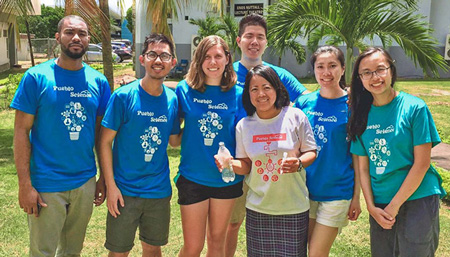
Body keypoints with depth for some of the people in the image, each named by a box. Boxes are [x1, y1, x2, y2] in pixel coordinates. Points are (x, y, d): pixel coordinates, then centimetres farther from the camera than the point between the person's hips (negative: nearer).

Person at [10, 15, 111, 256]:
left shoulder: (98, 81, 2)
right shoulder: (36, 77, -7)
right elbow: (21, 132, -8)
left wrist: (105, 177, 6)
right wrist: (25, 185, -12)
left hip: (85, 183, 3)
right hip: (46, 186, -3)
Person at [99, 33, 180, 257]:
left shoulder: (172, 99, 1)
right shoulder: (123, 96, -12)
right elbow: (105, 142, -9)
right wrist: (110, 185, -13)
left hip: (159, 190, 4)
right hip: (125, 190, -3)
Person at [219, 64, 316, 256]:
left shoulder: (295, 116, -6)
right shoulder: (244, 125, 1)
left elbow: (311, 152, 1)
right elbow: (246, 165, 6)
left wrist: (299, 163, -20)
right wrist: (231, 164, -15)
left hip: (293, 209, -2)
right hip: (258, 209, 2)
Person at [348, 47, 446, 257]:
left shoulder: (414, 108, -9)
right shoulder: (362, 115, 2)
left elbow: (422, 163, -11)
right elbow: (363, 167, 5)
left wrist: (394, 206, -10)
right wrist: (371, 207, -4)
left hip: (417, 199, -4)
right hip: (380, 205, 4)